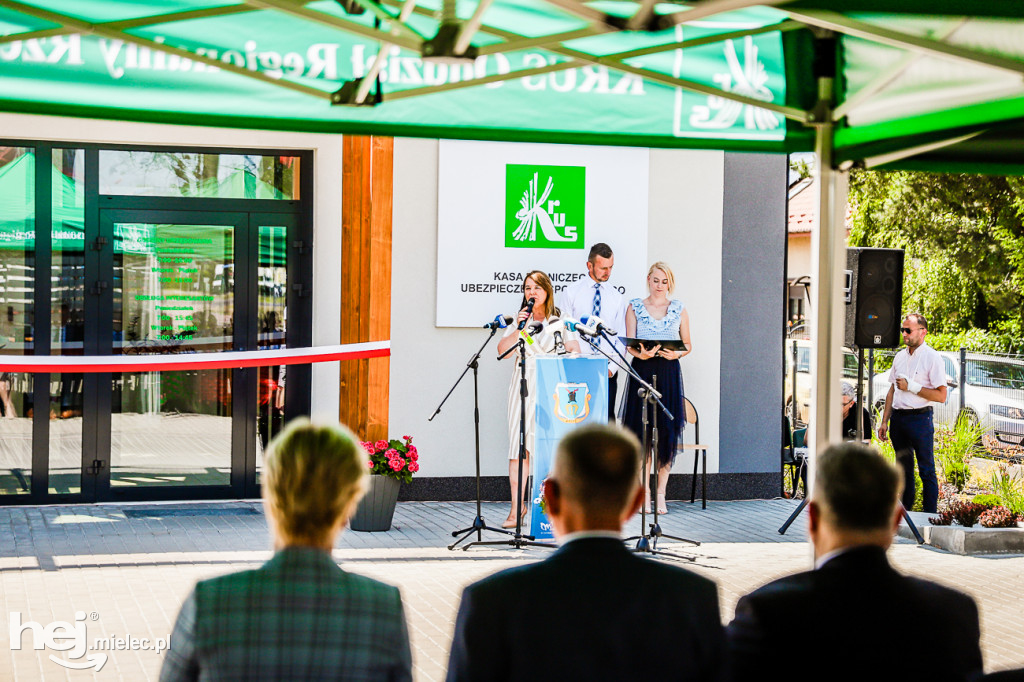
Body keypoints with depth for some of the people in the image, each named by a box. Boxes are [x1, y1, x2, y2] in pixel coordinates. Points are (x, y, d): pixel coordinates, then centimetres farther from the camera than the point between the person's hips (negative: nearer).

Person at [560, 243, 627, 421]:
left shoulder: (617, 298, 11)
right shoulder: (571, 293, 4)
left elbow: (621, 338, 10)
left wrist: (612, 367, -4)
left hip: (607, 369, 2)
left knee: (607, 417, -3)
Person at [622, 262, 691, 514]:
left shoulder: (679, 309, 12)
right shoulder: (635, 307, 8)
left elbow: (688, 345, 12)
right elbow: (629, 344, 2)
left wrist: (677, 353, -10)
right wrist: (641, 354, -20)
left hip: (668, 373, 1)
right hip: (641, 371, -1)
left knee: (666, 430, -3)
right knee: (642, 430, -5)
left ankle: (661, 494, 4)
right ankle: (644, 493, 1)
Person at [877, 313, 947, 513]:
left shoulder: (932, 358, -7)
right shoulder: (900, 357, 12)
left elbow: (941, 396, -12)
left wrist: (911, 386, -14)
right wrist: (884, 421, 11)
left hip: (920, 418, -6)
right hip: (897, 418, 6)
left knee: (926, 470, -2)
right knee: (904, 469, 13)